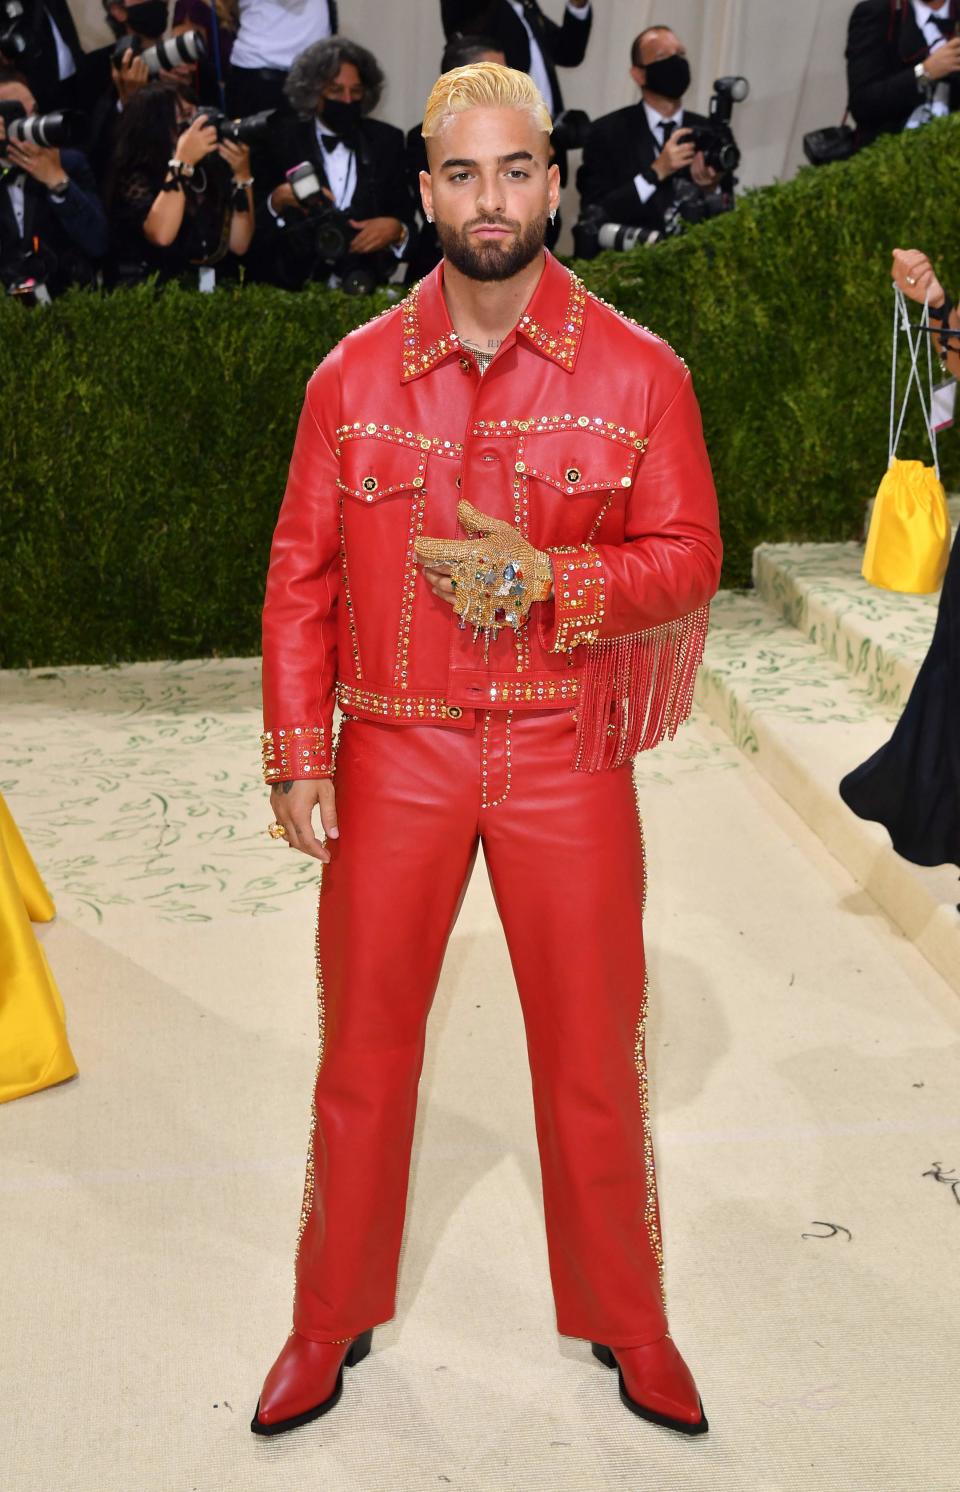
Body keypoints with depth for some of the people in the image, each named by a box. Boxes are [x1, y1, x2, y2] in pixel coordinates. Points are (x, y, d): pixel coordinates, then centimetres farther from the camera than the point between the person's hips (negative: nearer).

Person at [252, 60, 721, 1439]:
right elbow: (301, 574, 3)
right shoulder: (353, 374, 1)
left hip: (567, 756, -1)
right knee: (363, 1047, 12)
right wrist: (298, 753, -3)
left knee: (593, 1053, 11)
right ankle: (332, 1321, 33)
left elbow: (688, 558, -3)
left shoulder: (638, 372, -2)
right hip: (394, 756, 1)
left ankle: (626, 1320, 33)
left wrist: (543, 580, -20)